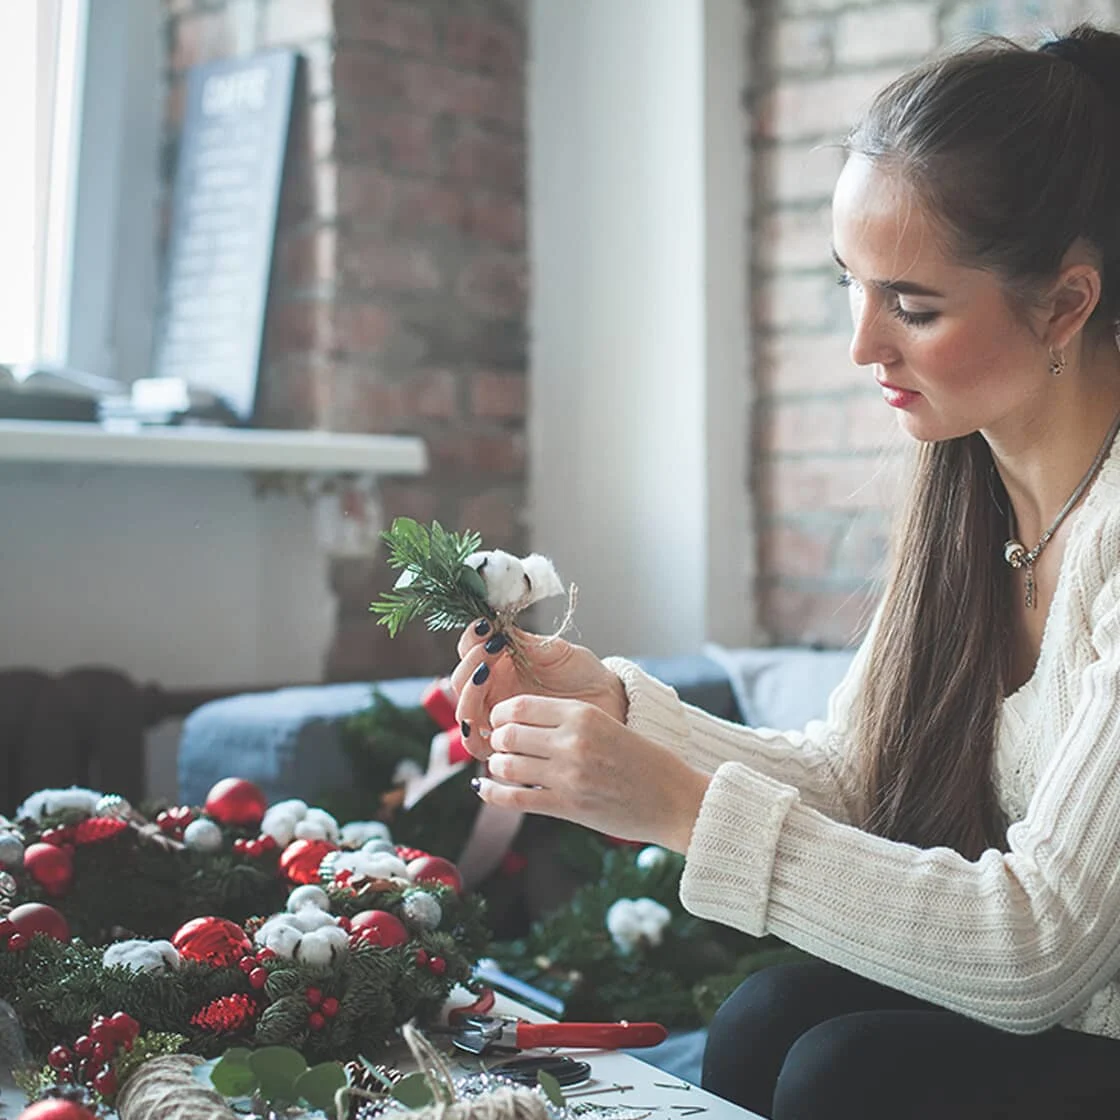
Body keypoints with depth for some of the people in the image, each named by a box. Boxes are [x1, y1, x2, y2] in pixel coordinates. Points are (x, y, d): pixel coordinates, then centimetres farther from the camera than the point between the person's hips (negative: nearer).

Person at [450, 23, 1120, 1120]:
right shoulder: (965, 480, -1)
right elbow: (847, 775, 2)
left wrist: (683, 804, -29)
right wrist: (613, 701, -13)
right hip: (1017, 992, 6)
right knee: (764, 1021, -16)